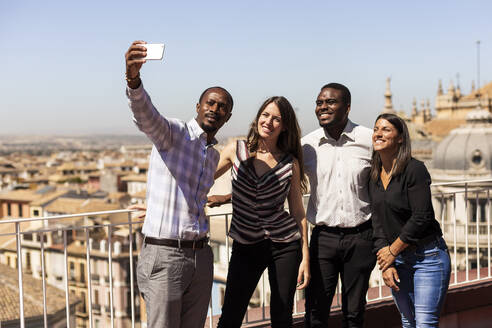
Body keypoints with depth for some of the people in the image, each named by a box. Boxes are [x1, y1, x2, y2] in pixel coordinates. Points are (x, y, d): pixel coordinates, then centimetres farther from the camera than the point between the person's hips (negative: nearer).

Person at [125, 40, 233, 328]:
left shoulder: (213, 155, 17)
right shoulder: (174, 132, -5)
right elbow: (146, 116, -28)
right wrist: (133, 79, -47)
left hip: (200, 258, 7)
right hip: (164, 257, -7)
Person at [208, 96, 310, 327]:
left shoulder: (291, 163, 1)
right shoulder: (236, 150, 0)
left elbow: (298, 212, 4)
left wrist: (305, 256, 1)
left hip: (284, 246, 0)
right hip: (245, 246, 0)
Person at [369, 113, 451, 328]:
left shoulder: (415, 169, -14)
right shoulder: (375, 176, 6)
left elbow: (421, 218, -19)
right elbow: (378, 221, 5)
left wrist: (392, 251, -11)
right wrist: (385, 264, -4)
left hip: (427, 256, -6)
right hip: (397, 260, 7)